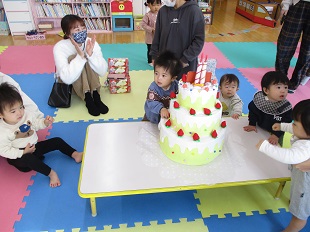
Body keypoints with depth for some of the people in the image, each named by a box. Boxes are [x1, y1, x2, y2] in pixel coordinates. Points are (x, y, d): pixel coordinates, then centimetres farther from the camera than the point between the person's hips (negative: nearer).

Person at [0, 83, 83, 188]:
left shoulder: (27, 113, -11)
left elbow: (37, 123, 7)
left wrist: (45, 122, -15)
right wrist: (23, 152, -29)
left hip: (34, 146, 6)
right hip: (18, 156, -5)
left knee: (57, 141, -3)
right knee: (28, 159, -38)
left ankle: (75, 155, -1)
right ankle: (50, 173, -29)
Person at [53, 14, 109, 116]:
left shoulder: (91, 42, -17)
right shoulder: (60, 47, -25)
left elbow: (103, 71, -22)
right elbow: (67, 78, -36)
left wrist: (90, 54, -36)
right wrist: (80, 56, -43)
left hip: (88, 80, 2)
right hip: (67, 84, -2)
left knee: (88, 59, -26)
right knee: (73, 58, -29)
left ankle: (96, 96, -23)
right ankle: (88, 99, -27)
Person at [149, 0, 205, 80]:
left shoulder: (194, 11, -11)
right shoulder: (163, 10, 3)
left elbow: (199, 40, -10)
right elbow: (157, 36, 11)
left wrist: (186, 59, -14)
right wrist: (154, 56, 8)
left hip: (185, 66, -3)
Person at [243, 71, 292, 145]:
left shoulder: (286, 107, -27)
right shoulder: (258, 98, -23)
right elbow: (252, 111, -6)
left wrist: (276, 135, -30)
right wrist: (252, 124, -10)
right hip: (259, 130, 2)